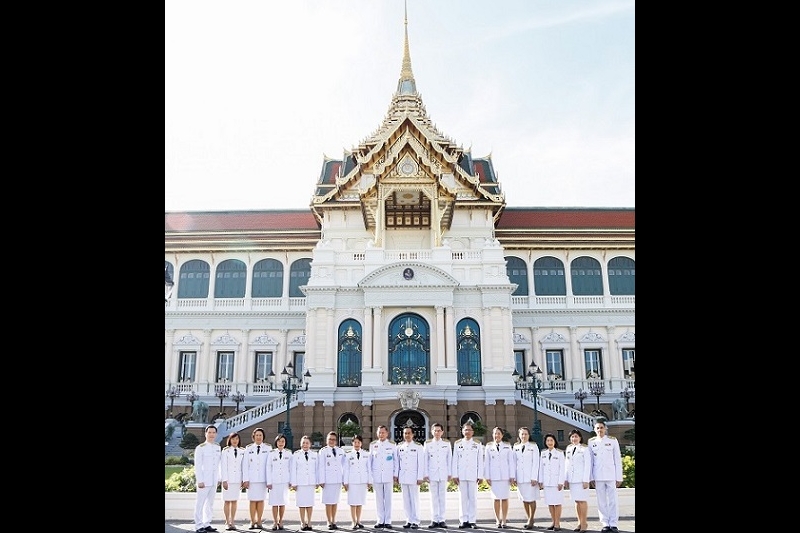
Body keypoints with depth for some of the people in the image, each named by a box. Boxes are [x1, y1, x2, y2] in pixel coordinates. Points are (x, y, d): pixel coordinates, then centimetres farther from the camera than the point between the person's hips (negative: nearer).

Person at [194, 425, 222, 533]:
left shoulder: (218, 447, 10)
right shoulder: (200, 448, -6)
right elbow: (197, 465, -9)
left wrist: (218, 478, 11)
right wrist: (200, 480, -13)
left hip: (214, 480, 6)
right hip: (204, 480, -6)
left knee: (210, 503, 11)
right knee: (200, 503, -3)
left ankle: (207, 524, 18)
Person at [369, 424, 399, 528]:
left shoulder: (392, 445, 5)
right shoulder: (373, 445, 8)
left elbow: (396, 460, 7)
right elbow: (370, 460, 10)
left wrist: (395, 474, 3)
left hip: (389, 476, -1)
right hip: (376, 476, 1)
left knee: (388, 499, 1)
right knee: (379, 499, 4)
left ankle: (388, 521, 7)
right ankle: (380, 521, 12)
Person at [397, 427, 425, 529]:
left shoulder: (418, 447, -1)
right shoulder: (399, 447, 10)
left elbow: (421, 463, -3)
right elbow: (397, 462, 12)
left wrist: (420, 478, -8)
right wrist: (396, 475, 7)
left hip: (413, 476, -4)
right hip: (403, 477, 4)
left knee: (414, 499, -3)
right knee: (406, 500, 7)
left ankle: (415, 521, 4)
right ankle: (409, 520, 15)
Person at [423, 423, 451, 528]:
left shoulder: (447, 443, 7)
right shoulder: (427, 444, 5)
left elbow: (450, 459, 8)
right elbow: (425, 460, 4)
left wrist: (449, 473, 4)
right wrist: (425, 474, 0)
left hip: (443, 474, 1)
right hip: (432, 474, 0)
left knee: (442, 497, 2)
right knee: (433, 497, 2)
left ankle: (441, 519, 10)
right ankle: (434, 520, 9)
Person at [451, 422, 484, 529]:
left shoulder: (478, 444, 6)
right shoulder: (457, 443, 7)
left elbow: (480, 461, 5)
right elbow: (455, 460, 5)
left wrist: (480, 475, -1)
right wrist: (454, 475, -1)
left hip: (473, 475, 0)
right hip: (461, 475, 0)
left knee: (473, 498, 1)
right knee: (463, 498, 3)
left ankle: (472, 521, 8)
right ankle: (463, 520, 10)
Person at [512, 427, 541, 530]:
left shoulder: (533, 446, 0)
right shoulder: (516, 447, 10)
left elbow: (535, 463, -5)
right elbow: (514, 462, 9)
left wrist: (534, 478, -11)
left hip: (531, 477, -3)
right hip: (520, 478, 3)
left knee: (531, 499, -2)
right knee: (524, 499, 7)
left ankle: (531, 520, 8)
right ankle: (529, 520, 17)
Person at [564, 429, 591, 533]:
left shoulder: (585, 449, -4)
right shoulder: (568, 449, 12)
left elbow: (587, 465, -7)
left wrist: (586, 480, -12)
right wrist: (566, 479, 11)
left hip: (581, 478, -5)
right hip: (572, 479, 5)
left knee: (582, 500, -4)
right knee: (576, 501, 8)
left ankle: (584, 523, 3)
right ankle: (580, 523, 14)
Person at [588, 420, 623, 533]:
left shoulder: (613, 441, 1)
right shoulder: (591, 442, 4)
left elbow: (618, 460, 2)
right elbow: (590, 461, 6)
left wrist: (619, 477, -1)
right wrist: (591, 477, 4)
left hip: (611, 476, -1)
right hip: (598, 476, 1)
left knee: (613, 500, 0)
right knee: (601, 501, 4)